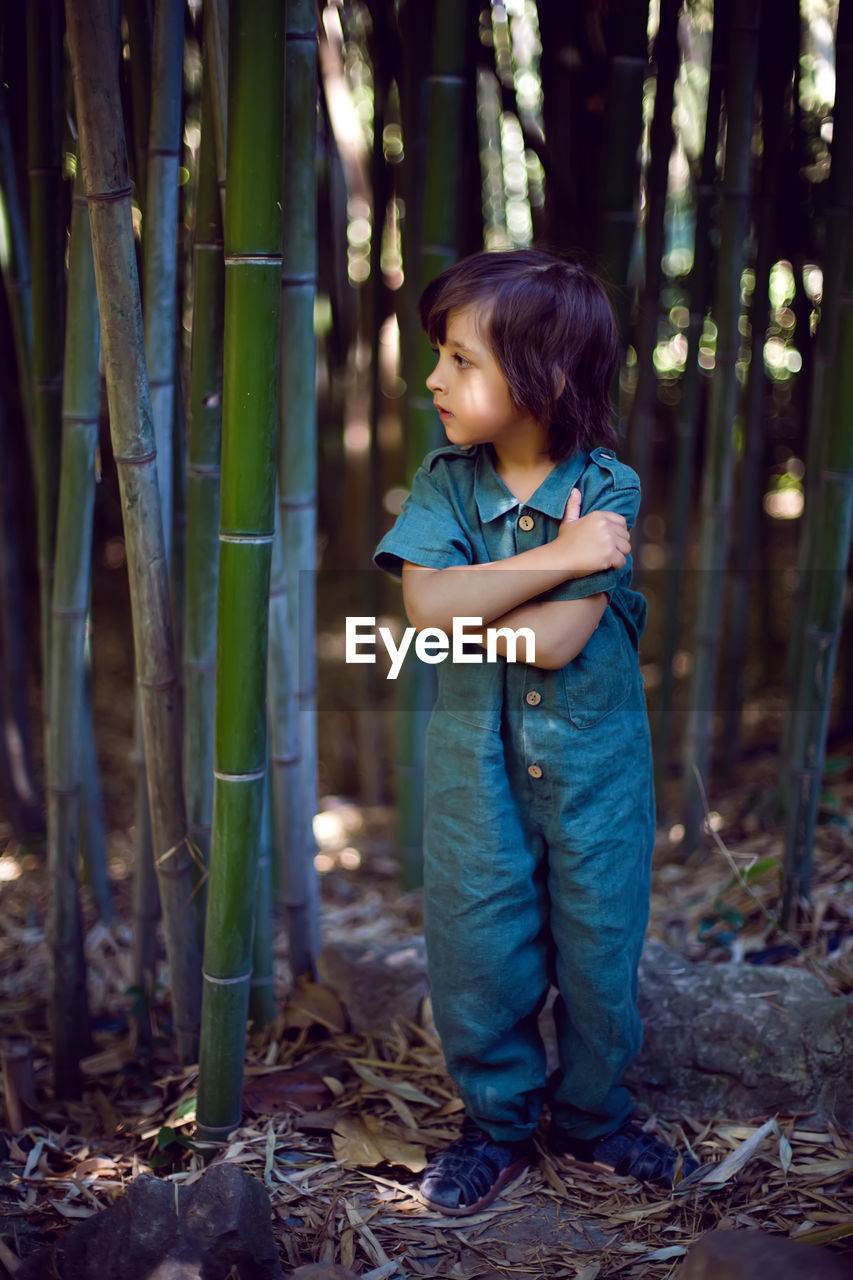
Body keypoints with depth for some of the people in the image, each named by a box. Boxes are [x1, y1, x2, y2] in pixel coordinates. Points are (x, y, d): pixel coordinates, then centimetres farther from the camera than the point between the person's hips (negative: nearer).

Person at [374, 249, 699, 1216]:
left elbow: (555, 640, -23)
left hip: (593, 759, -1)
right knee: (478, 948, 9)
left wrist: (472, 594, -14)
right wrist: (555, 557, -23)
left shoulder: (608, 491, -13)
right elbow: (428, 606, -21)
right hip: (477, 762, 2)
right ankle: (497, 1124, 32)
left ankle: (591, 1119, 36)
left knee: (598, 948, 11)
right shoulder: (445, 483, -4)